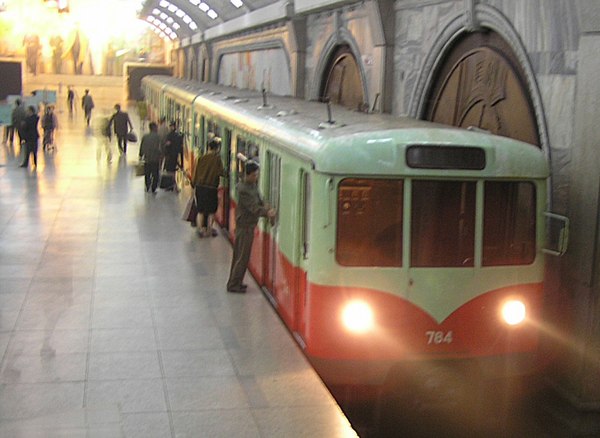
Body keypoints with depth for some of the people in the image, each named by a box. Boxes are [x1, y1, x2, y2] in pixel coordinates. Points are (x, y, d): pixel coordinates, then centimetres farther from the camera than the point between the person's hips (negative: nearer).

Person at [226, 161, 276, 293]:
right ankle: (233, 285, 5)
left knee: (238, 255, 17)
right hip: (245, 225, -9)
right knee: (242, 257, -3)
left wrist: (267, 209, -10)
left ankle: (234, 282, 26)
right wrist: (266, 213, -37)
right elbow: (253, 208, -26)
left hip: (248, 224, 9)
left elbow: (259, 202, 10)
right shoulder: (243, 190, -21)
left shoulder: (253, 185, 8)